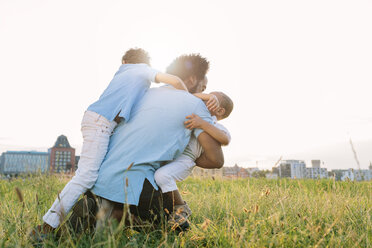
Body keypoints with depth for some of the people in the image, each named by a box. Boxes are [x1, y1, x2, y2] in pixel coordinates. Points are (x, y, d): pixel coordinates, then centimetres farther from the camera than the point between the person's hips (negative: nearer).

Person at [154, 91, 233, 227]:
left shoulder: (216, 127, 4)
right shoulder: (195, 116, 27)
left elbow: (225, 139, -18)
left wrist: (202, 123, -26)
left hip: (184, 160, -8)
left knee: (162, 175, -32)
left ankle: (181, 208, -7)